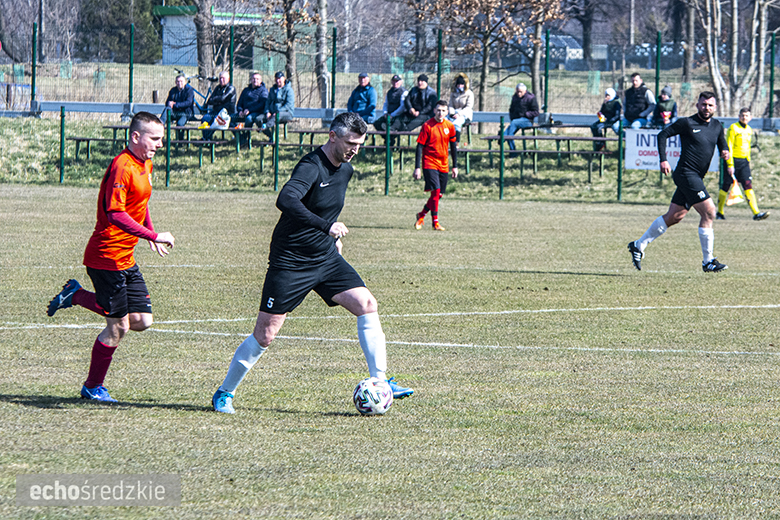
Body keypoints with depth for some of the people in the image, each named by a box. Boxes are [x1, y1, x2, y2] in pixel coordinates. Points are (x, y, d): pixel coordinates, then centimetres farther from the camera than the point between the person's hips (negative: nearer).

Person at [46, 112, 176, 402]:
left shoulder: (145, 165, 12)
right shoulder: (122, 167, -19)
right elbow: (115, 214, -27)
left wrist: (151, 234, 24)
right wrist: (153, 236, -29)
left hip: (126, 258, 9)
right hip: (107, 256, -9)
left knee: (141, 321, 4)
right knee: (118, 327, -4)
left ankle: (76, 296, 19)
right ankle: (93, 387, 12)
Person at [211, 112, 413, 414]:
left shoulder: (345, 169, 7)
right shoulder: (311, 167, -20)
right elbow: (286, 200, -40)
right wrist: (326, 226, -42)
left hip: (326, 258, 7)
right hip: (290, 262, -7)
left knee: (367, 304, -9)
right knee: (265, 335, -5)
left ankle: (380, 381, -4)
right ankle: (224, 393, 12)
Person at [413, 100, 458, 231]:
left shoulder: (450, 126, 3)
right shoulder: (427, 126, -9)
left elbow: (453, 147, 13)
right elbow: (420, 147, -8)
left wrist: (455, 166, 13)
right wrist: (417, 168, -12)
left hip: (443, 165, 5)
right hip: (430, 163, -5)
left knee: (439, 194, 7)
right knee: (435, 191, -16)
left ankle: (421, 215, 28)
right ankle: (435, 222, -9)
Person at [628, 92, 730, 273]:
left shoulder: (717, 126, 11)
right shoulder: (687, 123, -7)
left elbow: (722, 144, 21)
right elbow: (663, 135, -2)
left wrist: (725, 151, -4)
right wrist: (663, 160, -10)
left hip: (695, 179, 8)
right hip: (686, 174, -8)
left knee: (673, 217, 11)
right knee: (709, 212, -14)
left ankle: (638, 246, 22)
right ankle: (708, 261, -10)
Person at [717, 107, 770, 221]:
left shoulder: (749, 130, 12)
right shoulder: (733, 128, -10)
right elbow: (728, 147, -14)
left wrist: (748, 161, 22)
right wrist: (730, 164, -18)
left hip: (744, 161, 5)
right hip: (733, 160, -5)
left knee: (748, 186, -6)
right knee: (726, 186, 2)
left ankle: (756, 213, -15)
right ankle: (719, 213, 16)